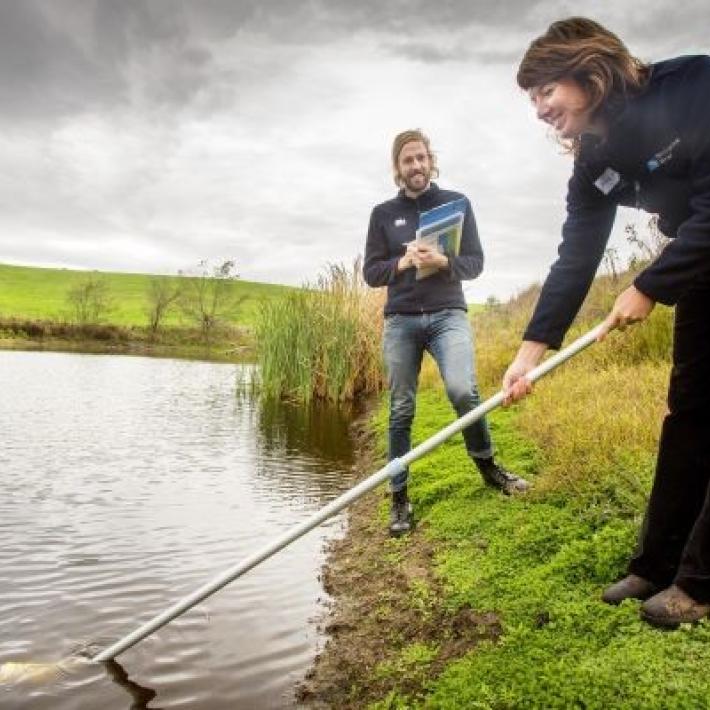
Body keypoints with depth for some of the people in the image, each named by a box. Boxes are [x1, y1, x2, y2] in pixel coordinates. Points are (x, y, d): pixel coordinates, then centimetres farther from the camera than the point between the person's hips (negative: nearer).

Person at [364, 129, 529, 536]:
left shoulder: (456, 203, 9)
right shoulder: (383, 214, 10)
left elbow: (475, 263, 4)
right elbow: (371, 272, 6)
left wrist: (443, 262, -16)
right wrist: (402, 263, -13)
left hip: (448, 314, -1)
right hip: (401, 320, 1)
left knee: (463, 390, -23)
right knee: (401, 411, 1)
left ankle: (487, 465, 4)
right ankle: (400, 500, 11)